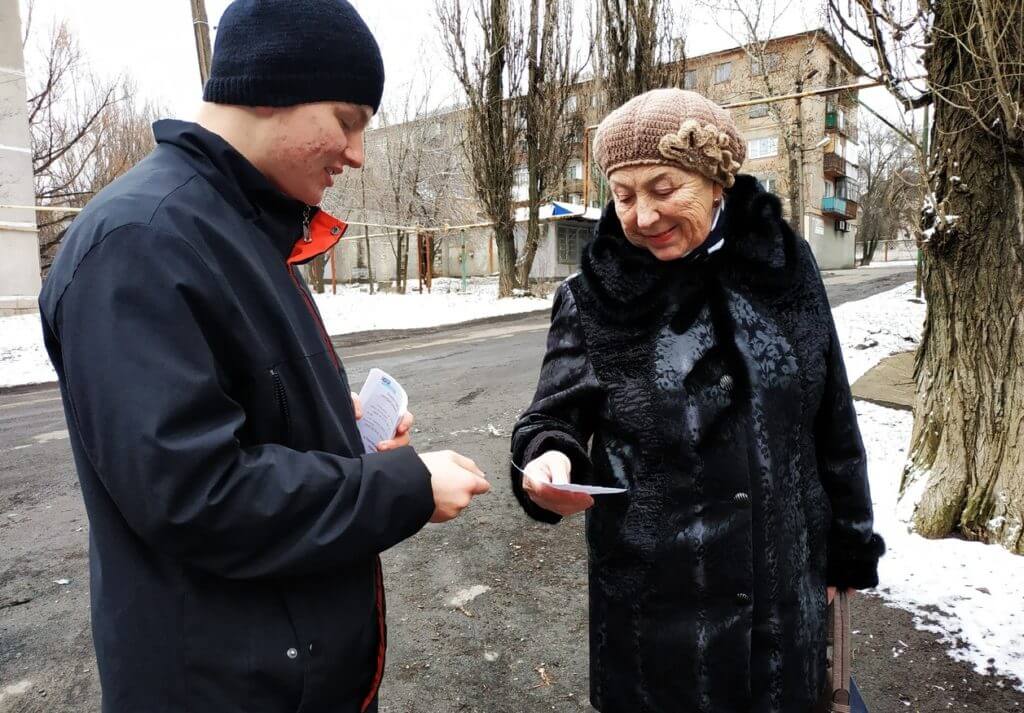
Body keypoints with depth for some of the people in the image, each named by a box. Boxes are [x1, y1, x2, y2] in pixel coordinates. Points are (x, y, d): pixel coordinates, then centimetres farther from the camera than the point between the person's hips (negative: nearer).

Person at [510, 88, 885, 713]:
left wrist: (847, 549, 9)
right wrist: (549, 460, -30)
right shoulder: (595, 298, -8)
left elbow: (833, 424, 3)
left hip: (783, 585, 2)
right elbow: (556, 417, -7)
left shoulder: (784, 266, -3)